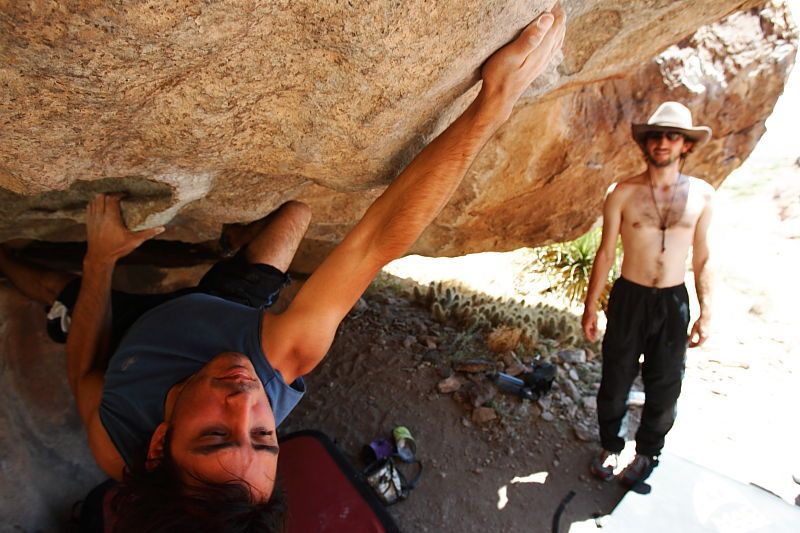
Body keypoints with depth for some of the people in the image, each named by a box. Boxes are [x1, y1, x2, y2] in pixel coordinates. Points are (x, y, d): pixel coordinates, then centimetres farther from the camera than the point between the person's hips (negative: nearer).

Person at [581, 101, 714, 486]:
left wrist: (705, 313, 5)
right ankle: (610, 447, 32)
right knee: (616, 379, 9)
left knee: (663, 386, 12)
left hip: (674, 301, 2)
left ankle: (648, 452, 35)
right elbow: (606, 253, -3)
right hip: (629, 297, -1)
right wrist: (590, 306, -2)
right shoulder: (623, 192, -7)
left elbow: (701, 257, 6)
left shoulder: (702, 194, 0)